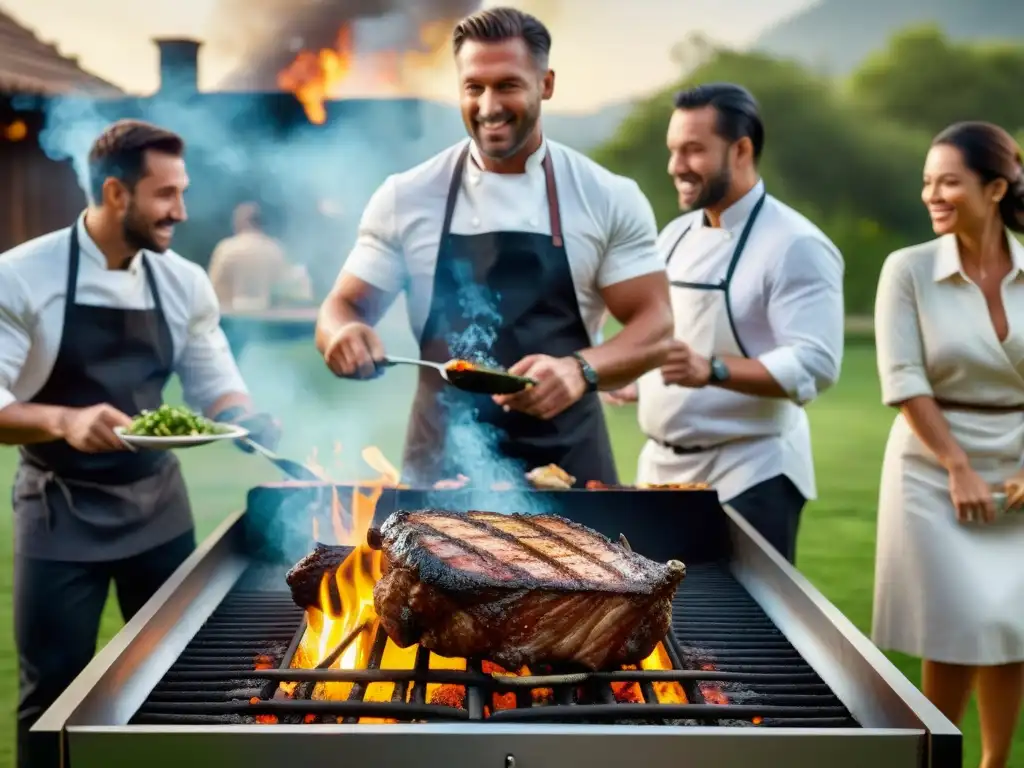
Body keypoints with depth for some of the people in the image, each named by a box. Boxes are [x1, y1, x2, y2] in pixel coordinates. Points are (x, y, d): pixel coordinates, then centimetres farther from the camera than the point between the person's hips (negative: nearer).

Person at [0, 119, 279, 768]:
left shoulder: (185, 283, 0)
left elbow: (217, 385, 8)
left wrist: (247, 421, -14)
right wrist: (64, 421, -36)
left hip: (158, 504, 4)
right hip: (62, 513, -4)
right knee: (54, 690, 3)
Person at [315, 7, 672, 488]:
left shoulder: (609, 199, -2)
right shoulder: (406, 197, 0)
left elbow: (653, 326, -4)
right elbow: (344, 308, 5)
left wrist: (581, 369, -24)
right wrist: (345, 337, -19)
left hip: (565, 463, 0)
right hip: (443, 463, 0)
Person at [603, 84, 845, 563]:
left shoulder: (795, 246, -13)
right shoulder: (677, 235, 12)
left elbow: (815, 366, -23)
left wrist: (712, 370, -34)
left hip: (750, 477, -7)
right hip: (662, 469, 8)